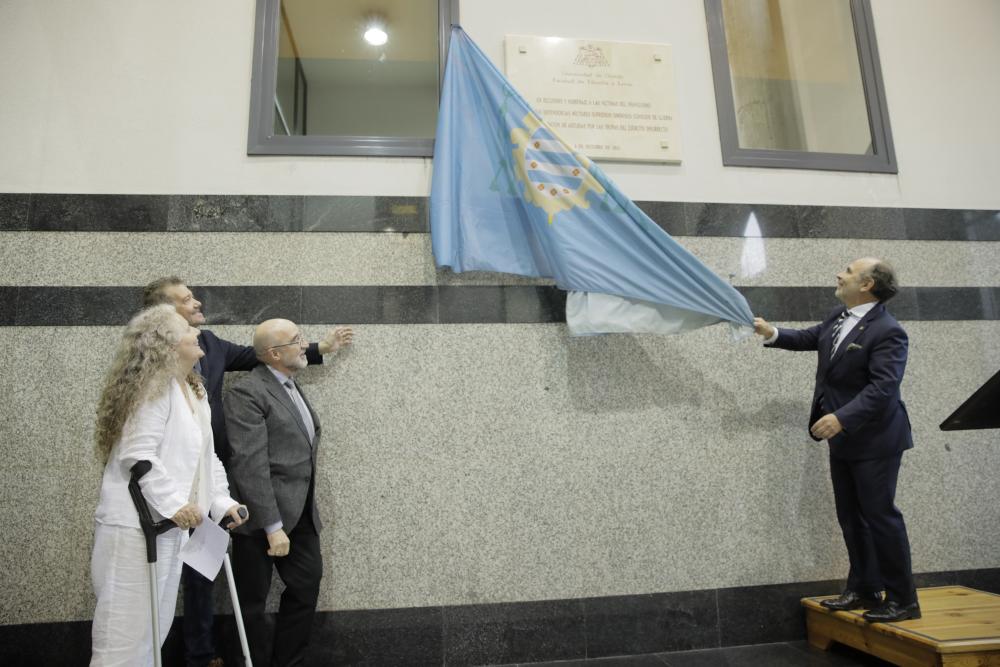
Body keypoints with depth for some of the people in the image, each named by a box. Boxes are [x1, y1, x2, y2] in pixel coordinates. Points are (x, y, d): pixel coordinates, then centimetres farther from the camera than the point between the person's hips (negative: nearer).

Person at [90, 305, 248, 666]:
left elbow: (206, 456, 14)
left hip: (171, 526, 9)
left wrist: (221, 501, 6)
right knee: (127, 628, 0)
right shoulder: (154, 388, -15)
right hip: (136, 527, -9)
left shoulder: (194, 392, 13)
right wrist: (174, 502, -28)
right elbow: (137, 455, -24)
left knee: (155, 628, 17)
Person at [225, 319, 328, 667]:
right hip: (263, 517, -8)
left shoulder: (292, 387, 12)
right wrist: (273, 527, -23)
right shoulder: (247, 393, -16)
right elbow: (249, 466, -22)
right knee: (254, 600, 9)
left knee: (307, 587, 14)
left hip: (300, 514, 8)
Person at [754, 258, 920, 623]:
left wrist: (841, 418, -36)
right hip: (843, 438, 9)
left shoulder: (887, 332, -20)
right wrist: (772, 333, 8)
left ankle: (903, 599, 15)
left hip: (873, 440, -9)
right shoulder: (838, 317, 7)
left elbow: (883, 387, -28)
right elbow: (810, 338, 23)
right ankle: (863, 589, 27)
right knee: (851, 516, 14)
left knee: (880, 514, -1)